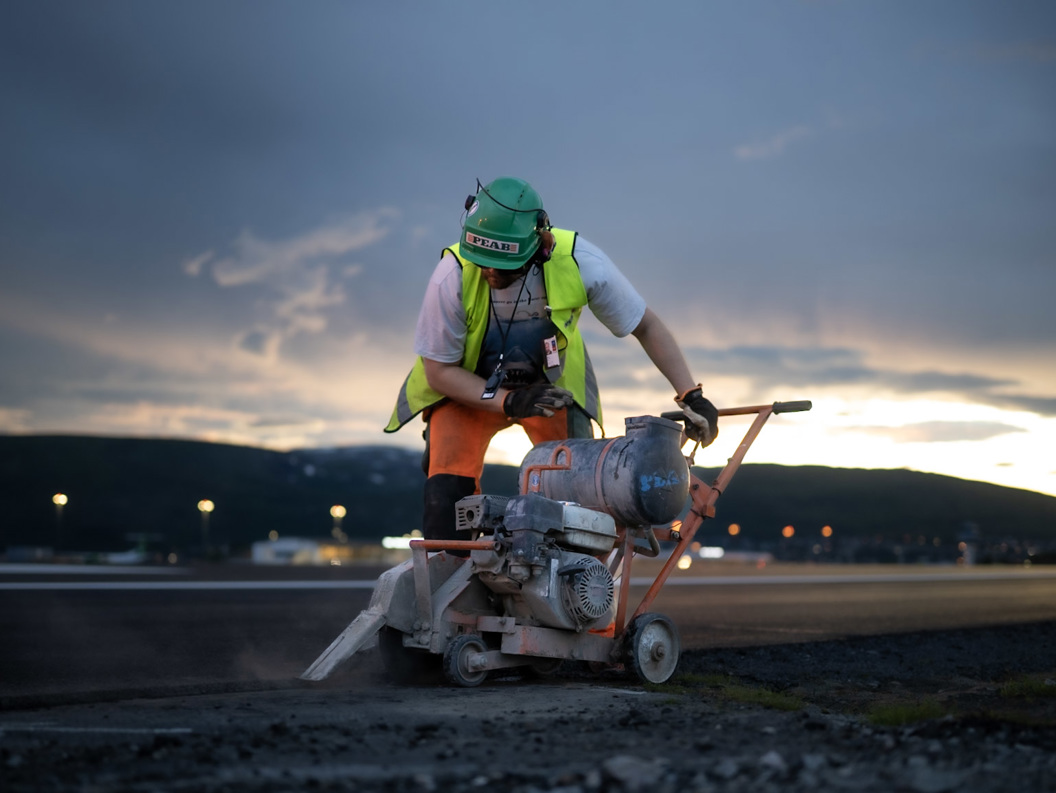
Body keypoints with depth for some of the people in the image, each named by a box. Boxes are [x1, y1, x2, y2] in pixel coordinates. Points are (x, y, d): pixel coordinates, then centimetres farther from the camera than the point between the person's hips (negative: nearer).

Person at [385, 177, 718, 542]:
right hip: (466, 386, -1)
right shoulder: (453, 276, -32)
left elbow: (646, 326, -14)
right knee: (448, 497, -18)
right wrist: (509, 402, -31)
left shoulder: (580, 262, -29)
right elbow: (438, 371, -20)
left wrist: (690, 395, -18)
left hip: (551, 381, 2)